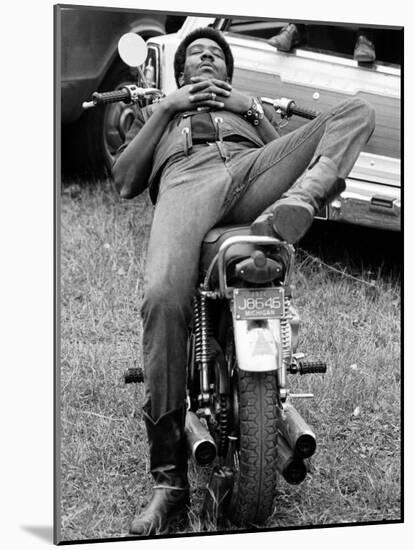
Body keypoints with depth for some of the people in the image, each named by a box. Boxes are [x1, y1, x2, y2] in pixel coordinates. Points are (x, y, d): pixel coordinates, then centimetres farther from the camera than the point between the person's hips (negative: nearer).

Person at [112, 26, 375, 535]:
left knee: (356, 111, -16)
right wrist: (165, 108, 18)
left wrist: (251, 109, 17)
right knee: (163, 297, -33)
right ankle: (169, 479, -30)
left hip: (256, 168, 3)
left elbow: (292, 148, 27)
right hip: (185, 178, -2)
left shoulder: (251, 106, 45)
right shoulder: (155, 112, 42)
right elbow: (125, 182, 23)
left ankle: (298, 204, -45)